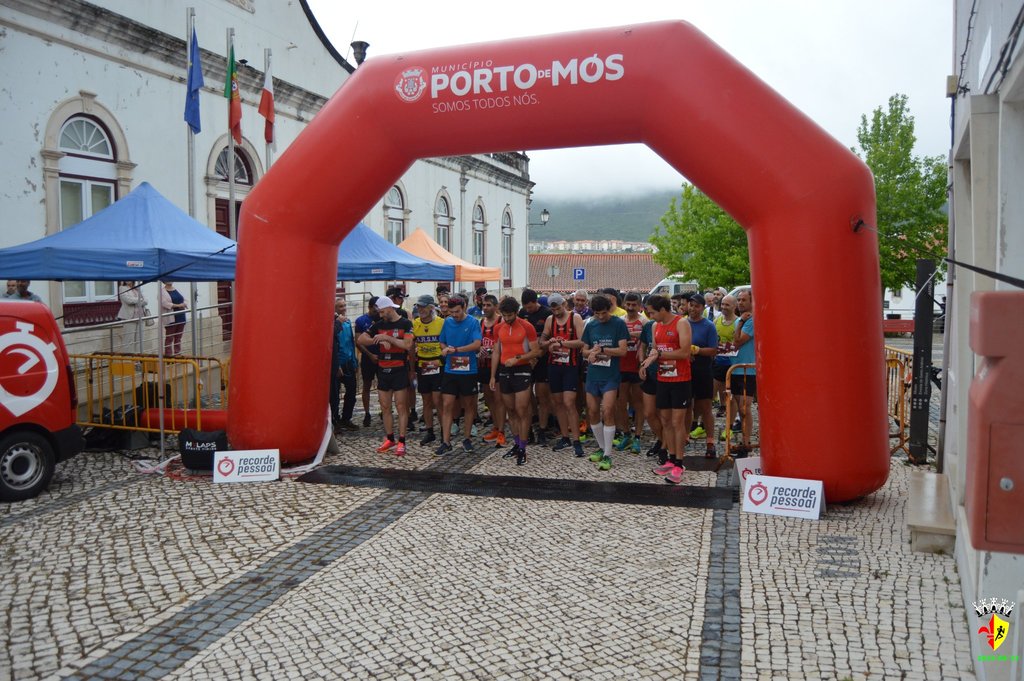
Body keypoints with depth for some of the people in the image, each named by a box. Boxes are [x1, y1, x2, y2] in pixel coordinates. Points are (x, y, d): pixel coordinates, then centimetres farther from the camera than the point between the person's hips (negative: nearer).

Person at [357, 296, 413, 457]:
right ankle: (390, 439, 21)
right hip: (383, 370, 5)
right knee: (385, 407, 10)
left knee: (401, 407, -3)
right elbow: (361, 340, 2)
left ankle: (401, 442, 1)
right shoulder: (379, 324, 8)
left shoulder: (405, 324, -5)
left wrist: (387, 337, -17)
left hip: (399, 370, -5)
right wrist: (379, 340, -11)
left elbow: (408, 345, -17)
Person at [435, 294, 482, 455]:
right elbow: (442, 343, 13)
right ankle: (446, 442, 2)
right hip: (450, 370, 3)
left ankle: (467, 439, 22)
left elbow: (477, 344, -17)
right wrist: (445, 349, -10)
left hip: (468, 371, -2)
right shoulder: (447, 322, 5)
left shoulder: (473, 322, -6)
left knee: (468, 405, 9)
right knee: (448, 405, -2)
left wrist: (456, 349, -23)